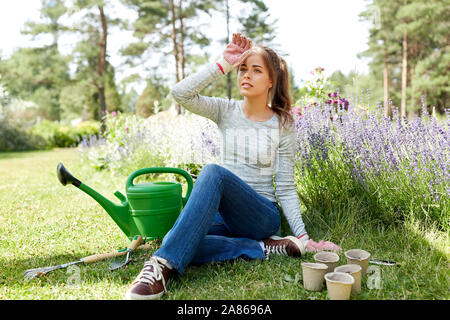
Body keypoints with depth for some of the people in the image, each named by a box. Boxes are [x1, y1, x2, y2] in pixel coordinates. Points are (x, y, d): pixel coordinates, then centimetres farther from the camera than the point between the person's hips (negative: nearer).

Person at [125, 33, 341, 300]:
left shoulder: (283, 125, -1)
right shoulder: (227, 112, 5)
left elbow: (286, 188, -2)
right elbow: (181, 93, -11)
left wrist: (303, 237, -10)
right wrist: (224, 64, -11)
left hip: (262, 215, -3)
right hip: (222, 213, 3)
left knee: (213, 171, -34)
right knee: (176, 242, -31)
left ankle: (164, 264, -38)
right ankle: (264, 247, -20)